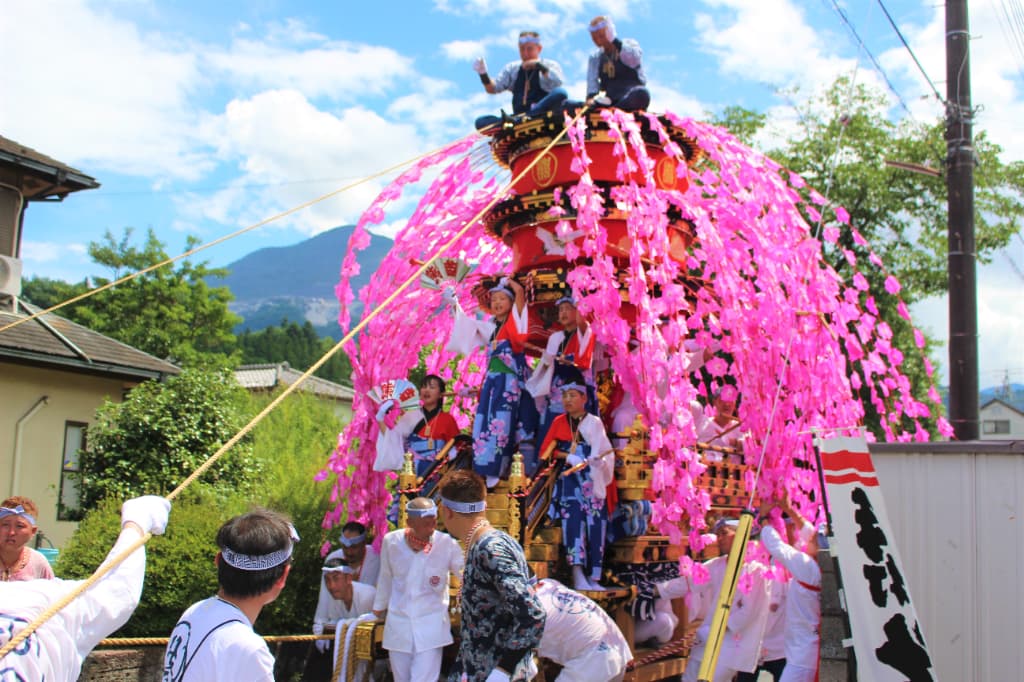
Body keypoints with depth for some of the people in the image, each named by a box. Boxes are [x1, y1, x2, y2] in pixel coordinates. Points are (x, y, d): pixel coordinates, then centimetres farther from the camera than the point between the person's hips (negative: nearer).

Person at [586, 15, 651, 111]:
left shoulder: (630, 44, 9)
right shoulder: (595, 58, 18)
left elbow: (634, 61, -14)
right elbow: (592, 80, 0)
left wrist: (614, 40, -12)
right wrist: (591, 97, -21)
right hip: (610, 101, 3)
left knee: (641, 93, -41)